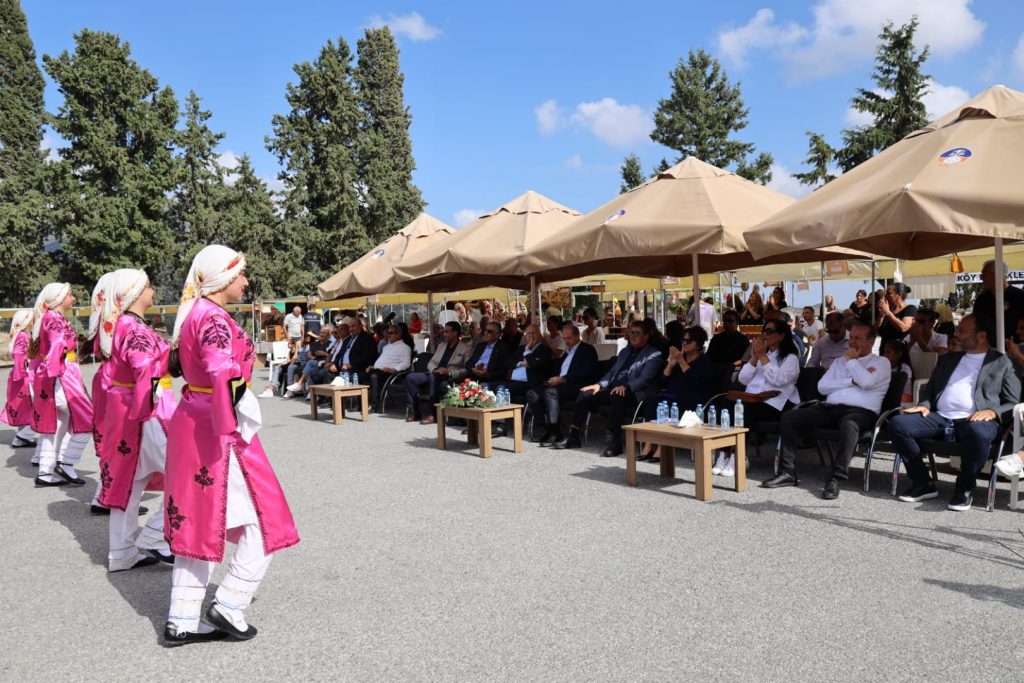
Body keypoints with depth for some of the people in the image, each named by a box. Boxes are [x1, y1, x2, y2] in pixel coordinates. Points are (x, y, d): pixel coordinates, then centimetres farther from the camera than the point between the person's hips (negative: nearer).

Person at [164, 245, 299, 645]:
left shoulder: (192, 314, 13)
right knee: (263, 520, 4)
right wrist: (235, 428, -31)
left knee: (197, 521, 15)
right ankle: (228, 607, 9)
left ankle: (181, 622, 23)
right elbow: (224, 374, -33)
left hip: (191, 420, 10)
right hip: (217, 428, -10)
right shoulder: (214, 318, -17)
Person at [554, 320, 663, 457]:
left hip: (633, 393, -7)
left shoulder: (654, 355, 1)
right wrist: (599, 384, 4)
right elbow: (612, 372, 24)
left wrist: (625, 387, -28)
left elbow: (645, 379, -12)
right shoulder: (624, 352, 26)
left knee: (616, 396, -39)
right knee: (585, 394, -11)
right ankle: (573, 437, -5)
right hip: (613, 389, 7)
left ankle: (615, 442, -37)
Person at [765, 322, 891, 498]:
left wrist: (851, 360, 3)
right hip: (830, 408, 5)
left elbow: (866, 381, -11)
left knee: (849, 425, -42)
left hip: (861, 411, -5)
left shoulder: (881, 362, 12)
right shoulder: (840, 361, 25)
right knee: (788, 418, -13)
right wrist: (851, 380, -2)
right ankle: (788, 472, -13)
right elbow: (822, 386, 9)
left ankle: (835, 479, -35)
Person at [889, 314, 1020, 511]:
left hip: (974, 420, -4)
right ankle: (923, 483, -11)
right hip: (940, 417, 4)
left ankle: (965, 488, -17)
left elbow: (1014, 402, 8)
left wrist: (992, 411, -13)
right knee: (897, 423, -22)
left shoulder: (1001, 363, 13)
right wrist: (925, 405, 3)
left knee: (978, 433, -42)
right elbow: (930, 387, 26)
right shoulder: (948, 358, 26)